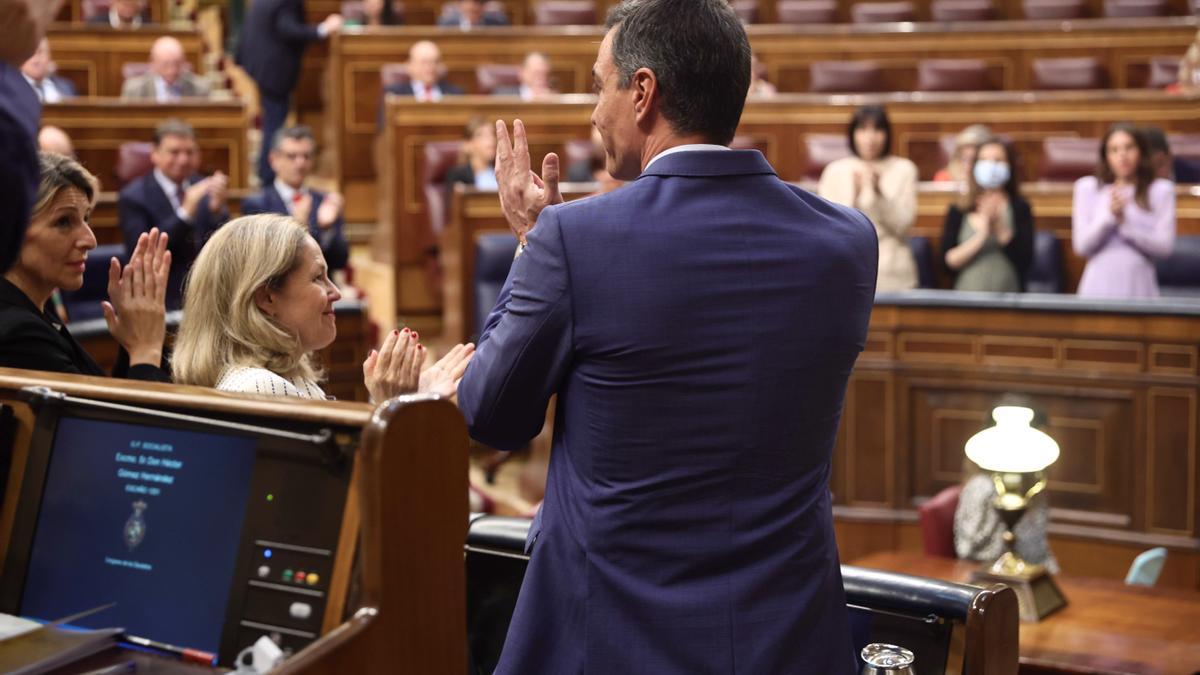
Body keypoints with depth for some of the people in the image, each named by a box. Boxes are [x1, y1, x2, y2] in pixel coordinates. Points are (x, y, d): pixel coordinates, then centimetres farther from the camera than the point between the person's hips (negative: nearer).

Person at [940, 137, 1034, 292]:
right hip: (967, 297, 0)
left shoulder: (1020, 207, 4)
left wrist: (1000, 227, -14)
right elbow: (948, 261, -3)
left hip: (1008, 298, 0)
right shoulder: (958, 210, 5)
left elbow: (1025, 260, -5)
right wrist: (981, 236, -14)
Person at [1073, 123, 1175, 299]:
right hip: (1099, 286, 0)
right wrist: (1110, 216, -13)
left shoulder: (1161, 190, 5)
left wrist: (1125, 223, -12)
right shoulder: (1087, 188, 6)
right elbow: (1081, 246, 0)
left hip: (1140, 289, 0)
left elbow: (1164, 246, -3)